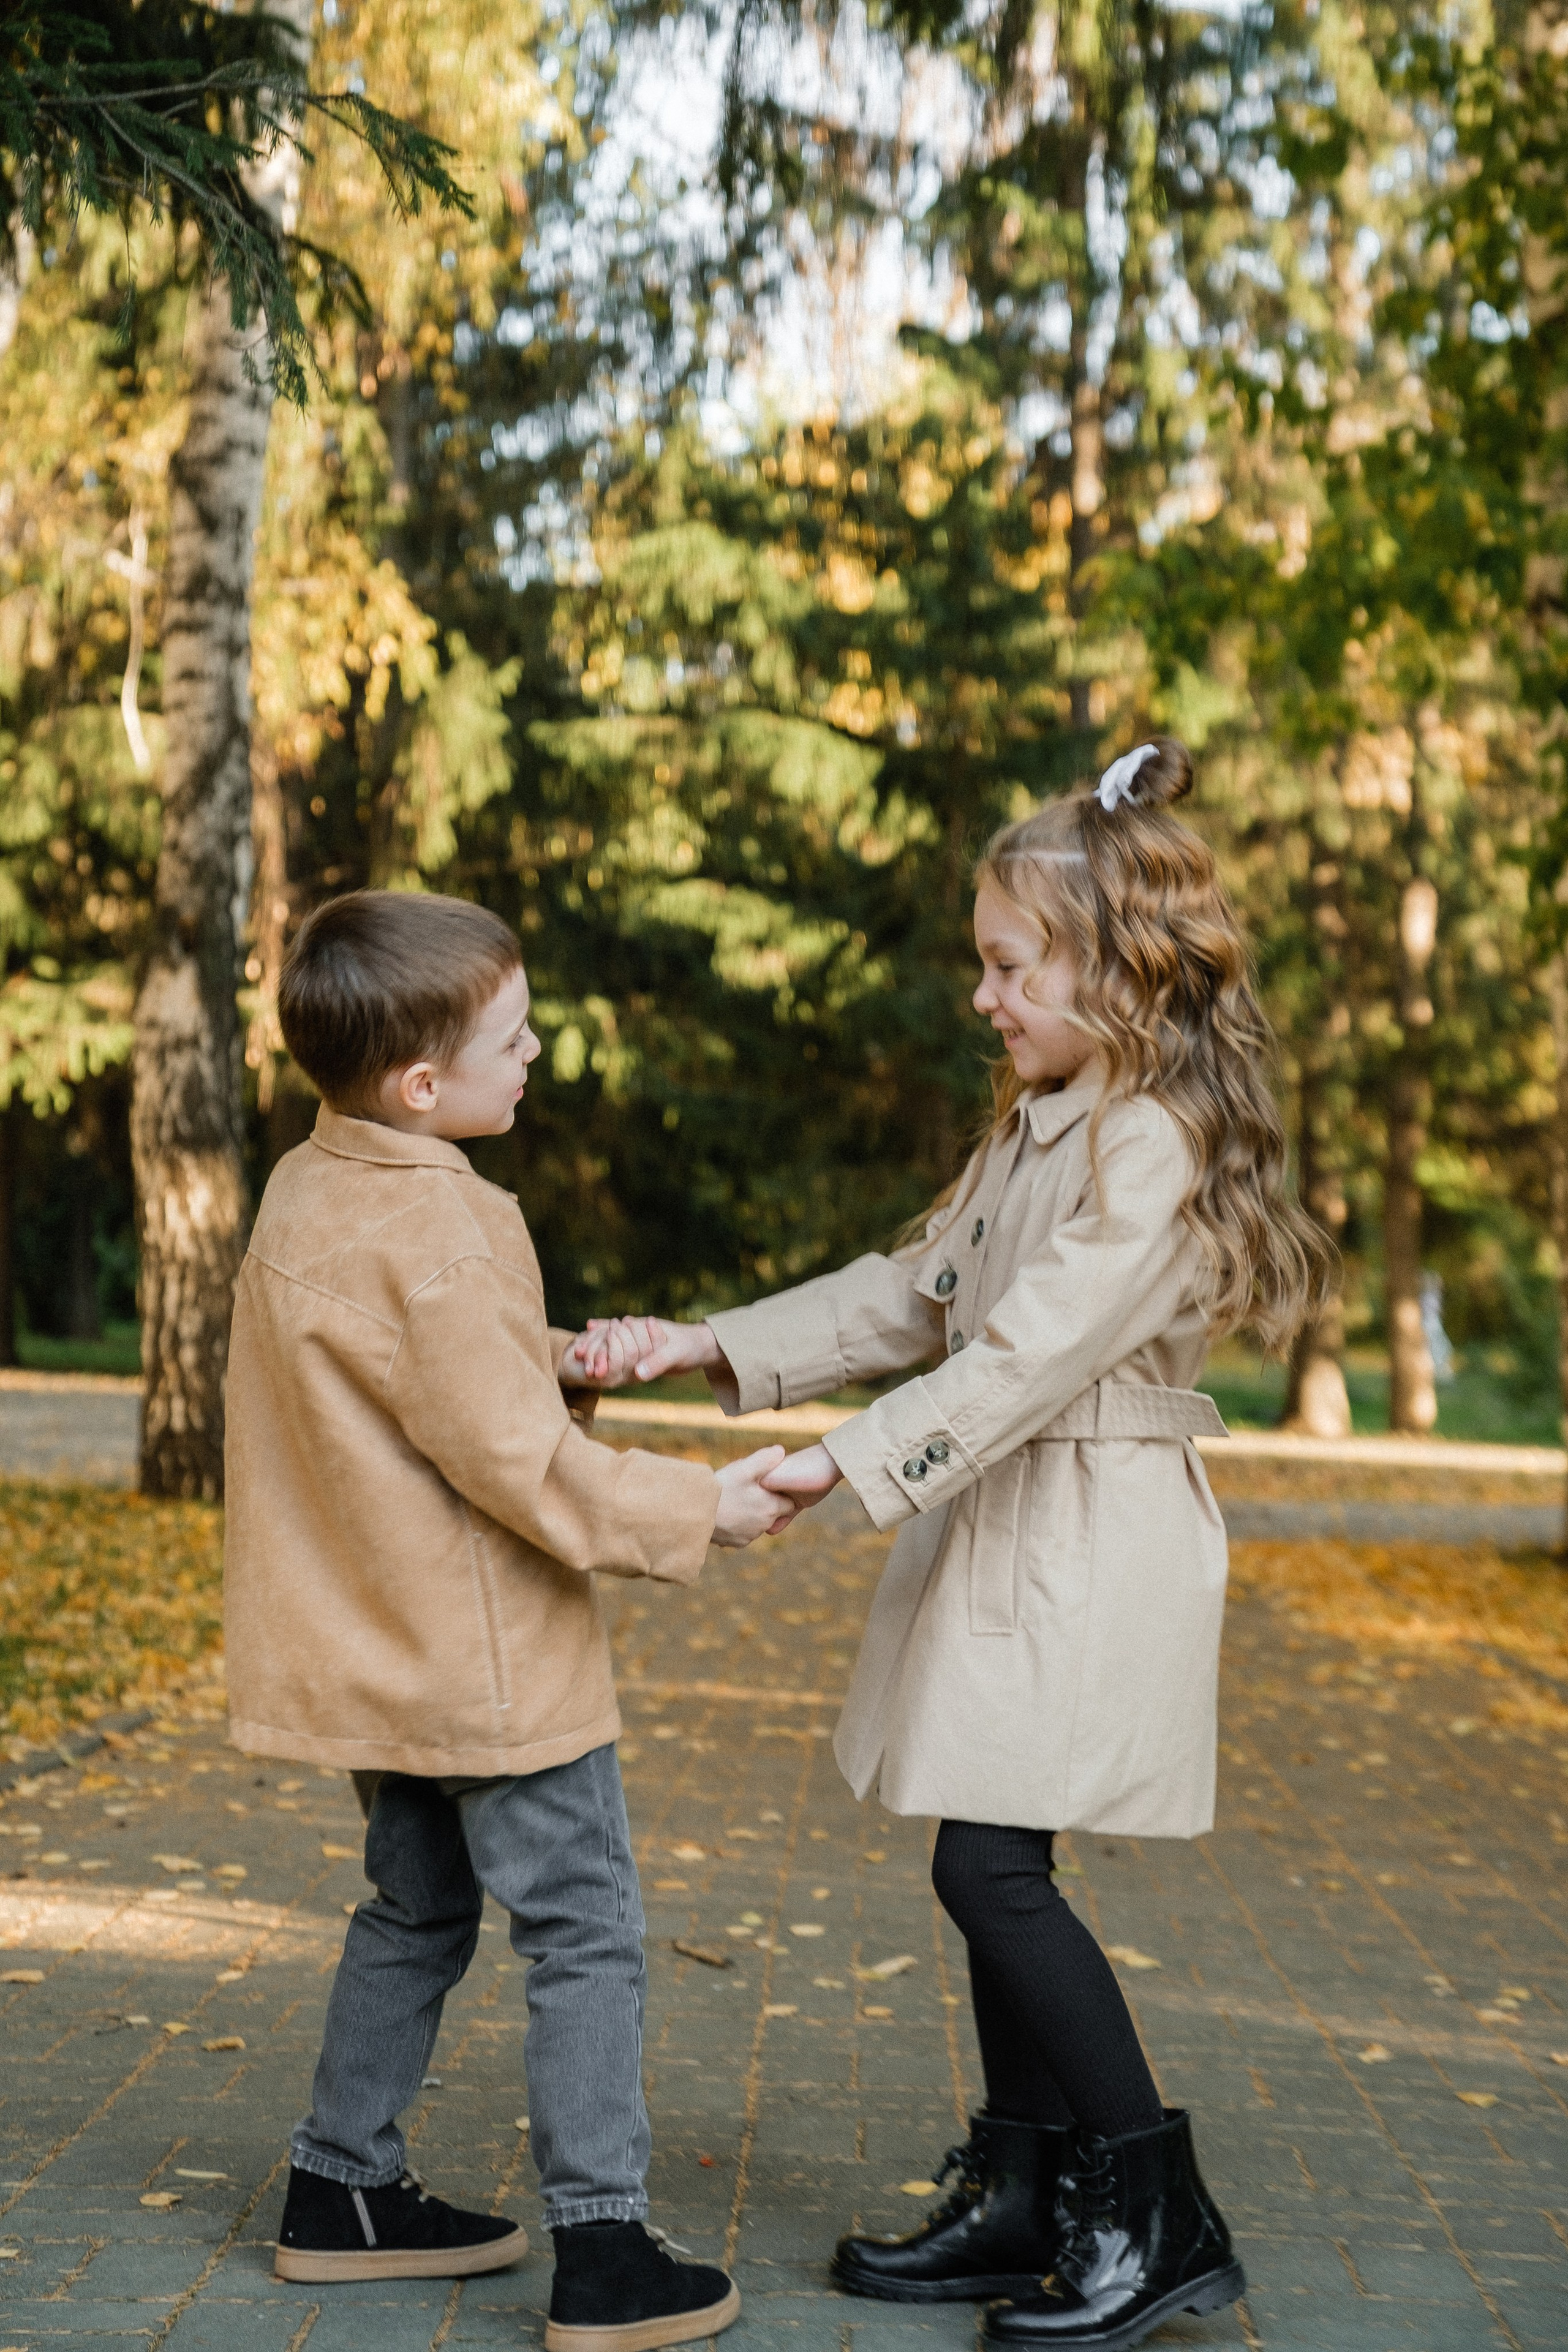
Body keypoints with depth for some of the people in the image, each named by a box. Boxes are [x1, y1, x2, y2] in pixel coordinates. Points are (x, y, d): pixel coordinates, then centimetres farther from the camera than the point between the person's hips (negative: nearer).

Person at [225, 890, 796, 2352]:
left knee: (418, 1914, 22)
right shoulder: (429, 1242, -26)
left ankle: (342, 2189, 32)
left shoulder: (313, 1188, 4)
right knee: (586, 1937, 0)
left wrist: (560, 1359, 4)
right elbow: (526, 1469, -24)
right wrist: (701, 1510, -14)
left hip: (393, 1652, 10)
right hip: (490, 1665, -10)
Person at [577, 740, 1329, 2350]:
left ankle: (1159, 2218, 3)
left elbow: (1035, 1351, -24)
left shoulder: (1152, 1146, -17)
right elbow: (915, 1294, 16)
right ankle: (1020, 2199, 23)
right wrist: (716, 1349, 8)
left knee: (990, 1866, -11)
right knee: (995, 1871, 11)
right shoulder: (1036, 1126, 15)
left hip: (1094, 1539, -9)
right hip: (1002, 1521, 9)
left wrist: (852, 1463, -27)